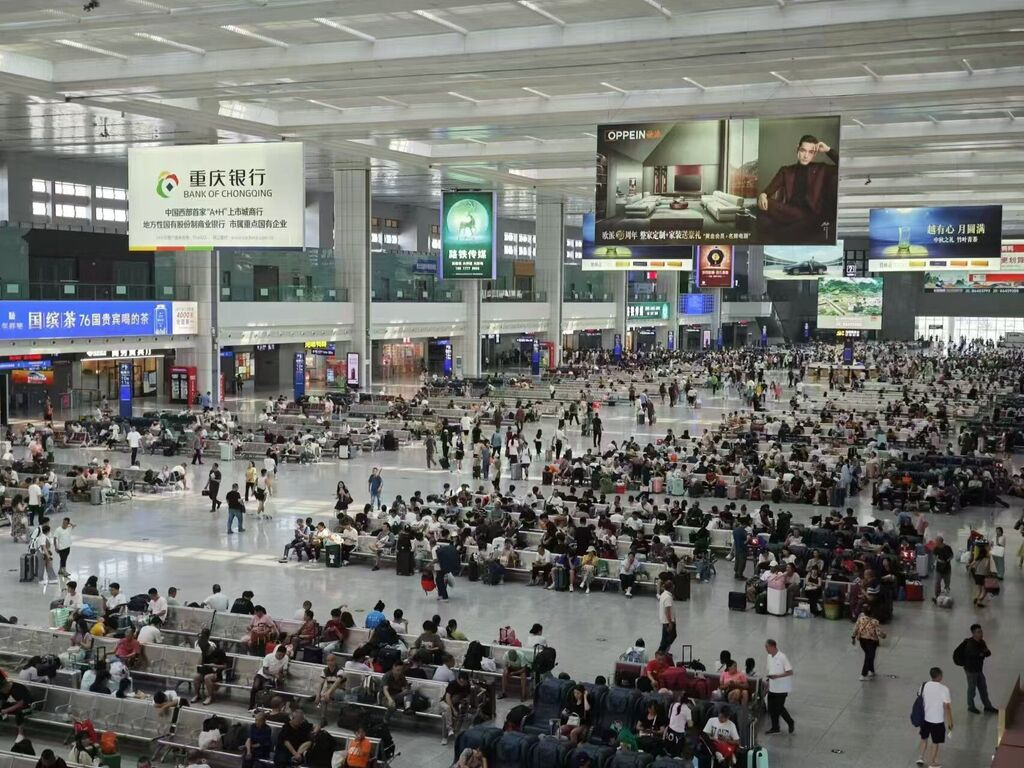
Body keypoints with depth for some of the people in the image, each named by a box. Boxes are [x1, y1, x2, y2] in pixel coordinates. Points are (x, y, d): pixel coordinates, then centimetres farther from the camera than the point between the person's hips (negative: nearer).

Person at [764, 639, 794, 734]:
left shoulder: (782, 657, -19)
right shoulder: (769, 657, 5)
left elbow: (790, 672, -19)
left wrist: (777, 676, -27)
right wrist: (768, 682, 12)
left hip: (781, 688, -7)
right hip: (772, 687, 7)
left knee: (779, 708, -1)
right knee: (771, 708, 9)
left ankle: (791, 723, 22)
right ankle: (775, 727, 22)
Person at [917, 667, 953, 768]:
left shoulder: (924, 686, -5)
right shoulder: (944, 689, -20)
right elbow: (947, 707, -18)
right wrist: (950, 722, -7)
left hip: (925, 718, 4)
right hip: (938, 720, -4)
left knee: (924, 738, 25)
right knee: (935, 742, 13)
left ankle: (921, 758, 26)